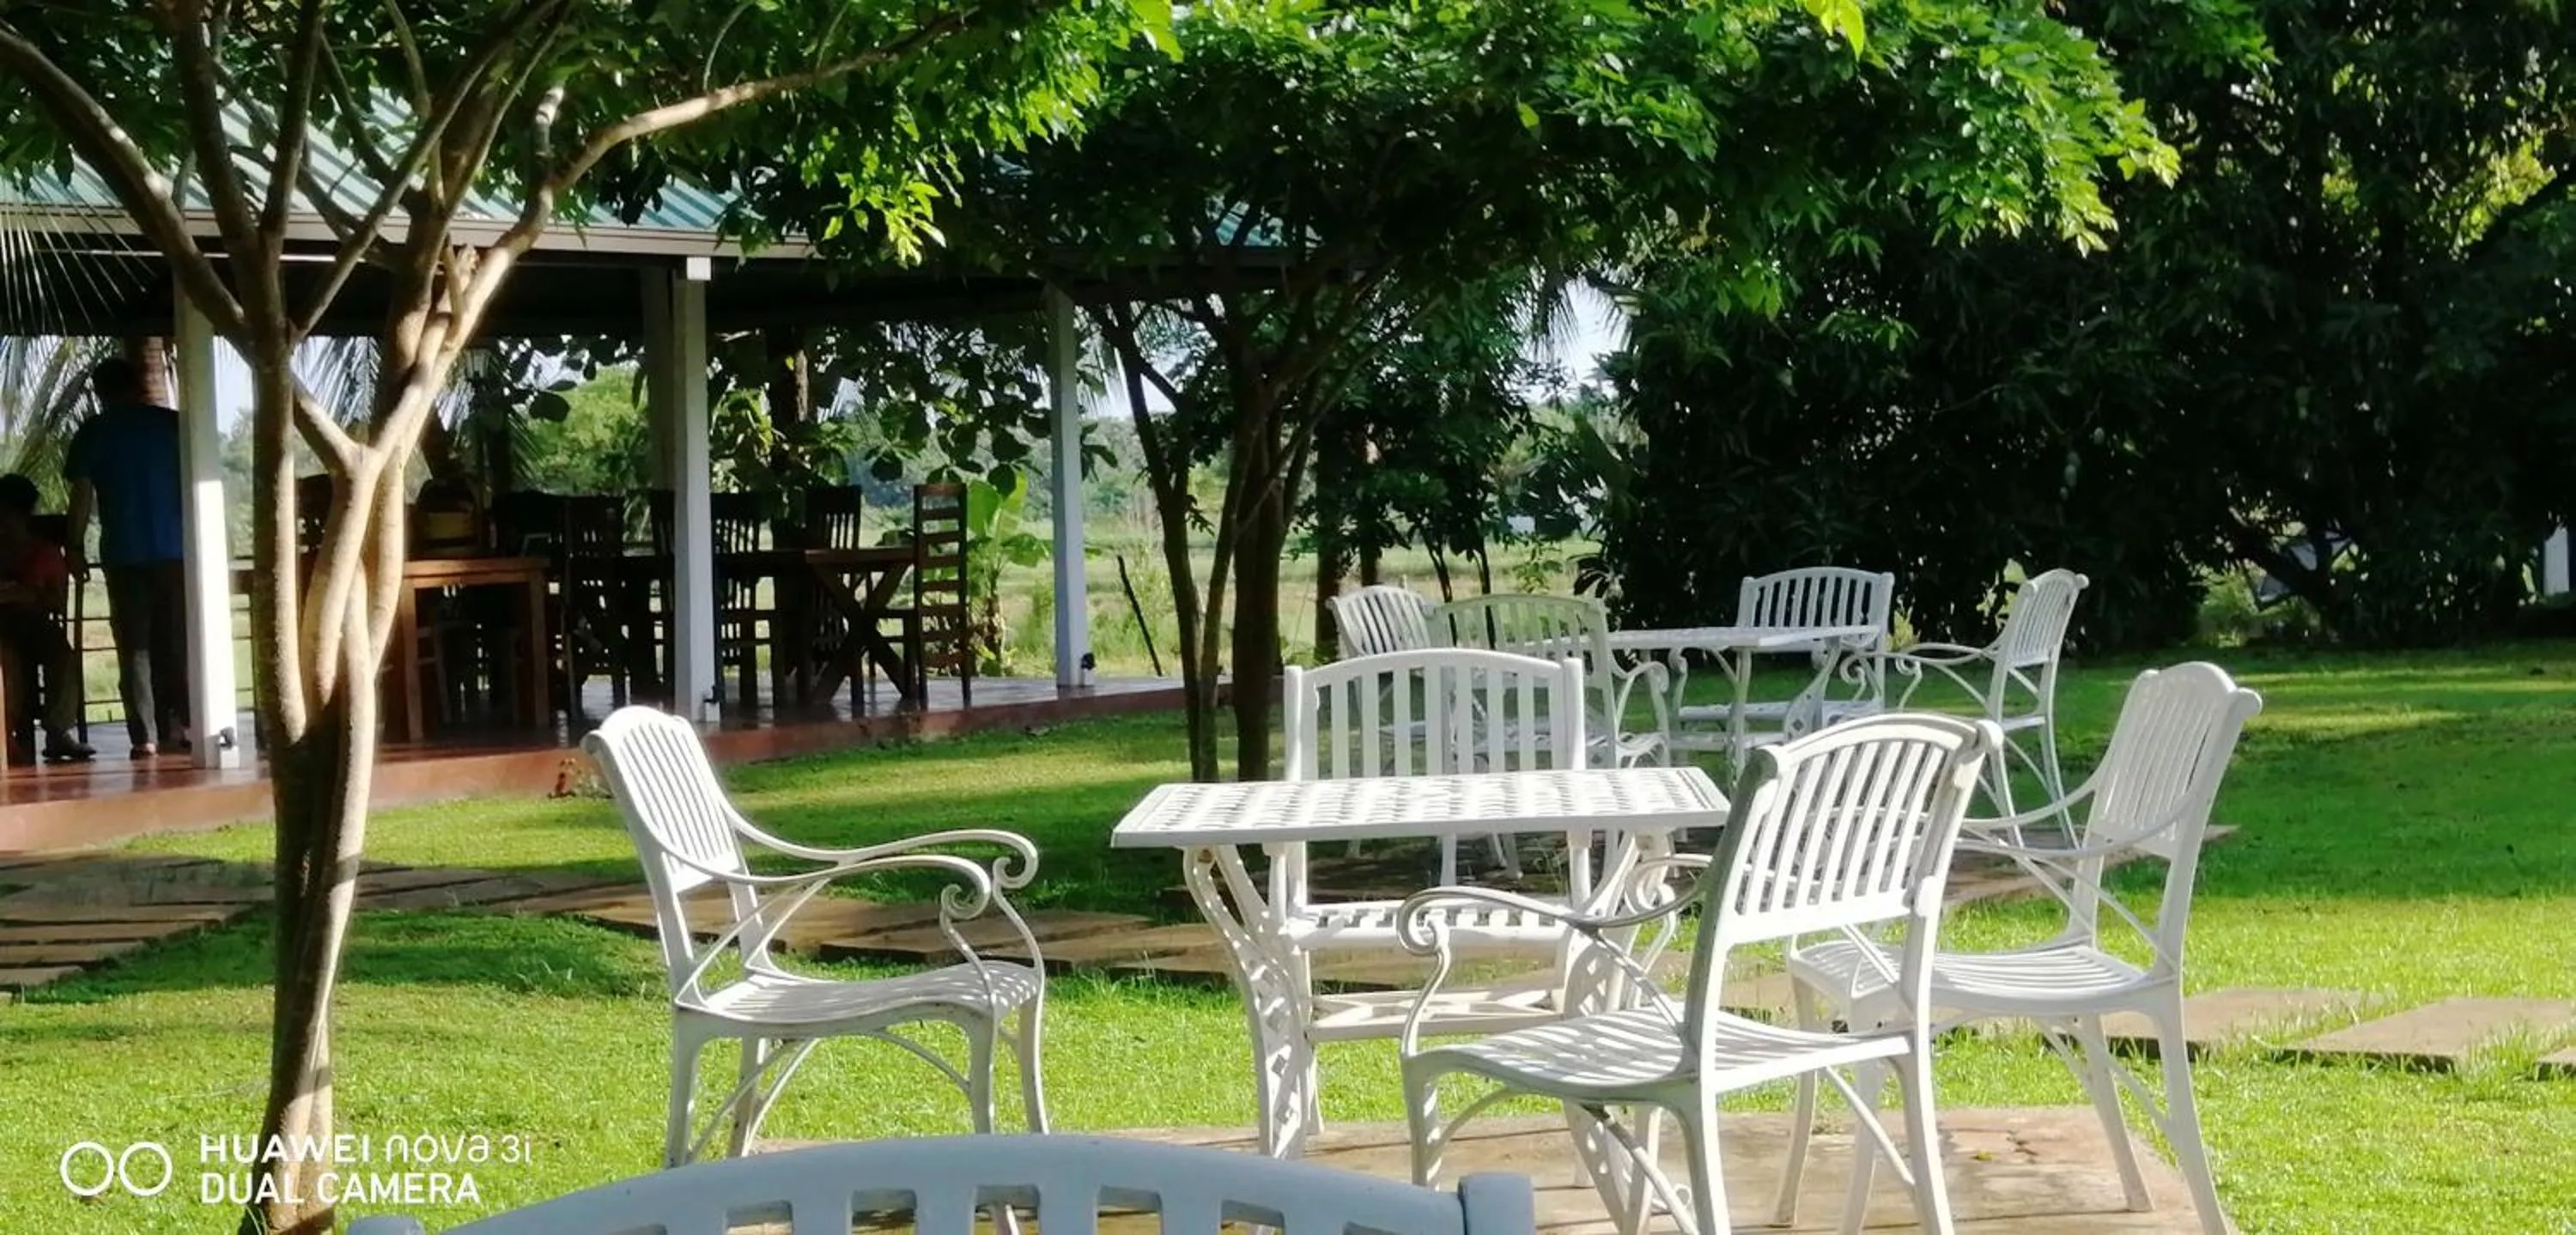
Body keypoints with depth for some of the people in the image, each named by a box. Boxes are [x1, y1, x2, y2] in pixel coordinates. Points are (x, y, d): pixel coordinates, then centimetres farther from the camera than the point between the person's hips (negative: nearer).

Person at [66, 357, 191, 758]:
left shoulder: (93, 432, 2)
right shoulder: (173, 423, 5)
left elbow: (82, 495, -2)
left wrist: (75, 547, 5)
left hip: (122, 552, -1)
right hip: (175, 548, 1)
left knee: (134, 646, 1)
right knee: (177, 641, 10)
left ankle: (144, 736, -4)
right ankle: (179, 725, 8)